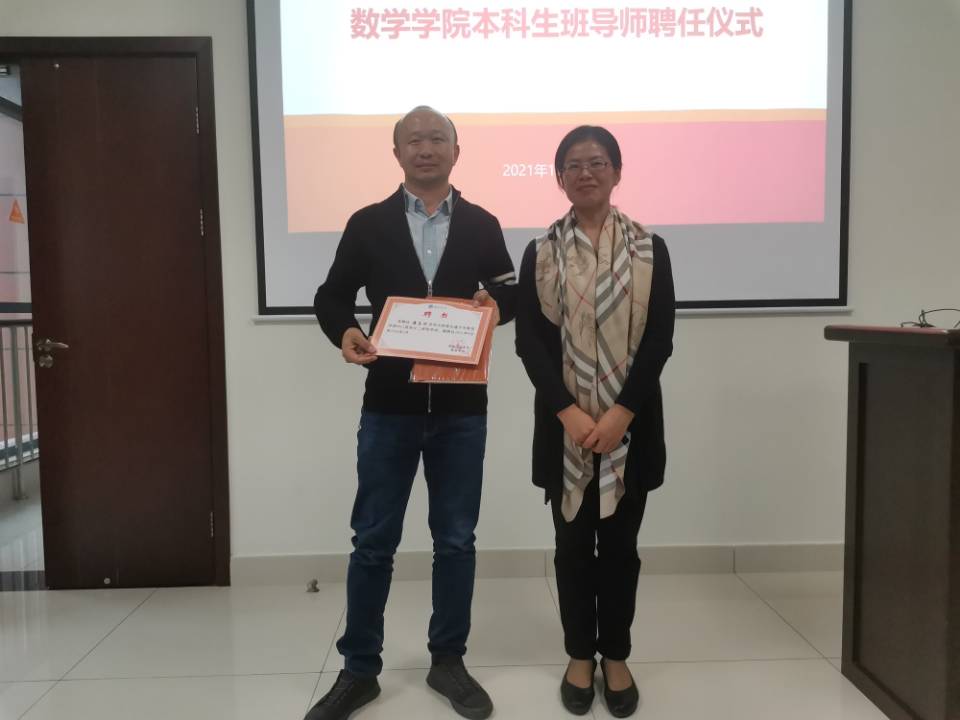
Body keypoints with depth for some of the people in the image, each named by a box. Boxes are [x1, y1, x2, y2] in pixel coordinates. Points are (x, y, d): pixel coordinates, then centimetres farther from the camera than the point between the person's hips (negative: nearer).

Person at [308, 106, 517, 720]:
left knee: (456, 540, 10)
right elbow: (332, 296, 7)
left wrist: (494, 304, -12)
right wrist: (345, 333, -14)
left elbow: (513, 295, 12)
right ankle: (359, 670, 25)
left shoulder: (482, 226, 7)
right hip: (389, 406, 0)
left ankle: (448, 661, 28)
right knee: (373, 541, 8)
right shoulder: (368, 225, 5)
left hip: (461, 408, 1)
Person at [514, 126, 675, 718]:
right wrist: (570, 413, -15)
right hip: (564, 423, 0)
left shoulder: (650, 249, 2)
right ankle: (580, 656, 27)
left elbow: (660, 341, -4)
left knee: (620, 543, 10)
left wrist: (619, 414, -14)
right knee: (574, 543, 10)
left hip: (632, 421, 0)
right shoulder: (541, 254, 3)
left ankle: (616, 657, 28)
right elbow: (530, 342, -4)